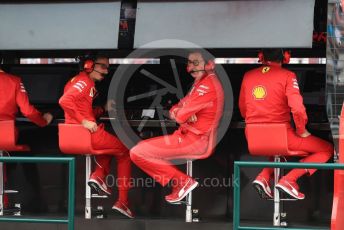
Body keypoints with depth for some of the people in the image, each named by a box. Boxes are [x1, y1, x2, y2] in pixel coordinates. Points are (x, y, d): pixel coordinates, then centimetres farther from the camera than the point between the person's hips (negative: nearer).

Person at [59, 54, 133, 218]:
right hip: (85, 134, -9)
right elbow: (64, 101, -28)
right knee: (124, 152, 7)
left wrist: (104, 109, 10)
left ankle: (99, 174, 9)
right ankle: (123, 201, 5)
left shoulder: (88, 83, 18)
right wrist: (84, 121, -25)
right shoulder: (83, 82, -12)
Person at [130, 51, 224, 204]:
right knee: (143, 147, 25)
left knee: (136, 153, -11)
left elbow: (181, 116, -21)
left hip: (192, 140, -11)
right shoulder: (201, 82, 14)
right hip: (188, 135, 11)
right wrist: (176, 111, -9)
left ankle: (183, 181, -9)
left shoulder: (208, 86, -20)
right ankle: (180, 184, 9)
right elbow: (175, 110, 15)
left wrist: (178, 112, 2)